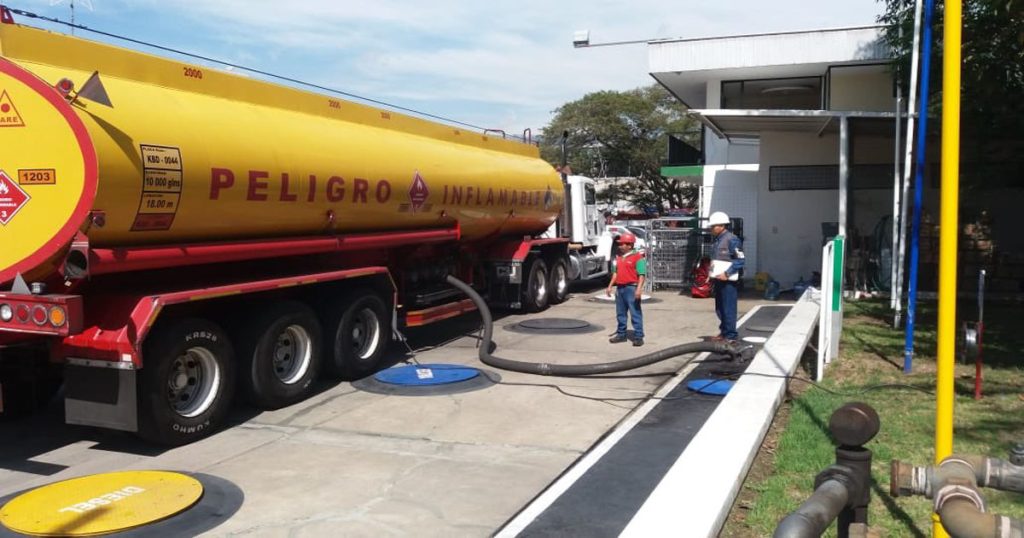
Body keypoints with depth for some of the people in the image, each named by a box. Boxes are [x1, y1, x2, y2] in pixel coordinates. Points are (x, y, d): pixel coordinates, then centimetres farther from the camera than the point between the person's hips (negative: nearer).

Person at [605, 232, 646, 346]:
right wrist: (610, 286, 14)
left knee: (635, 313, -4)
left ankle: (638, 336, -1)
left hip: (631, 288, -8)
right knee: (620, 313, 14)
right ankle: (621, 334, 24)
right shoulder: (619, 257, 14)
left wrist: (639, 289, -22)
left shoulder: (638, 257, -9)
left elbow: (642, 275, -14)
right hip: (620, 288, 8)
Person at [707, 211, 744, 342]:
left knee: (728, 308, -6)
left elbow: (740, 261, -16)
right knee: (719, 308, 14)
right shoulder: (717, 240, 15)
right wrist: (712, 272, 13)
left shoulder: (731, 239, -13)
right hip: (718, 279, 9)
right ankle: (723, 332, 25)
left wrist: (727, 273, -20)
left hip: (728, 280, -9)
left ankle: (731, 336, 0)